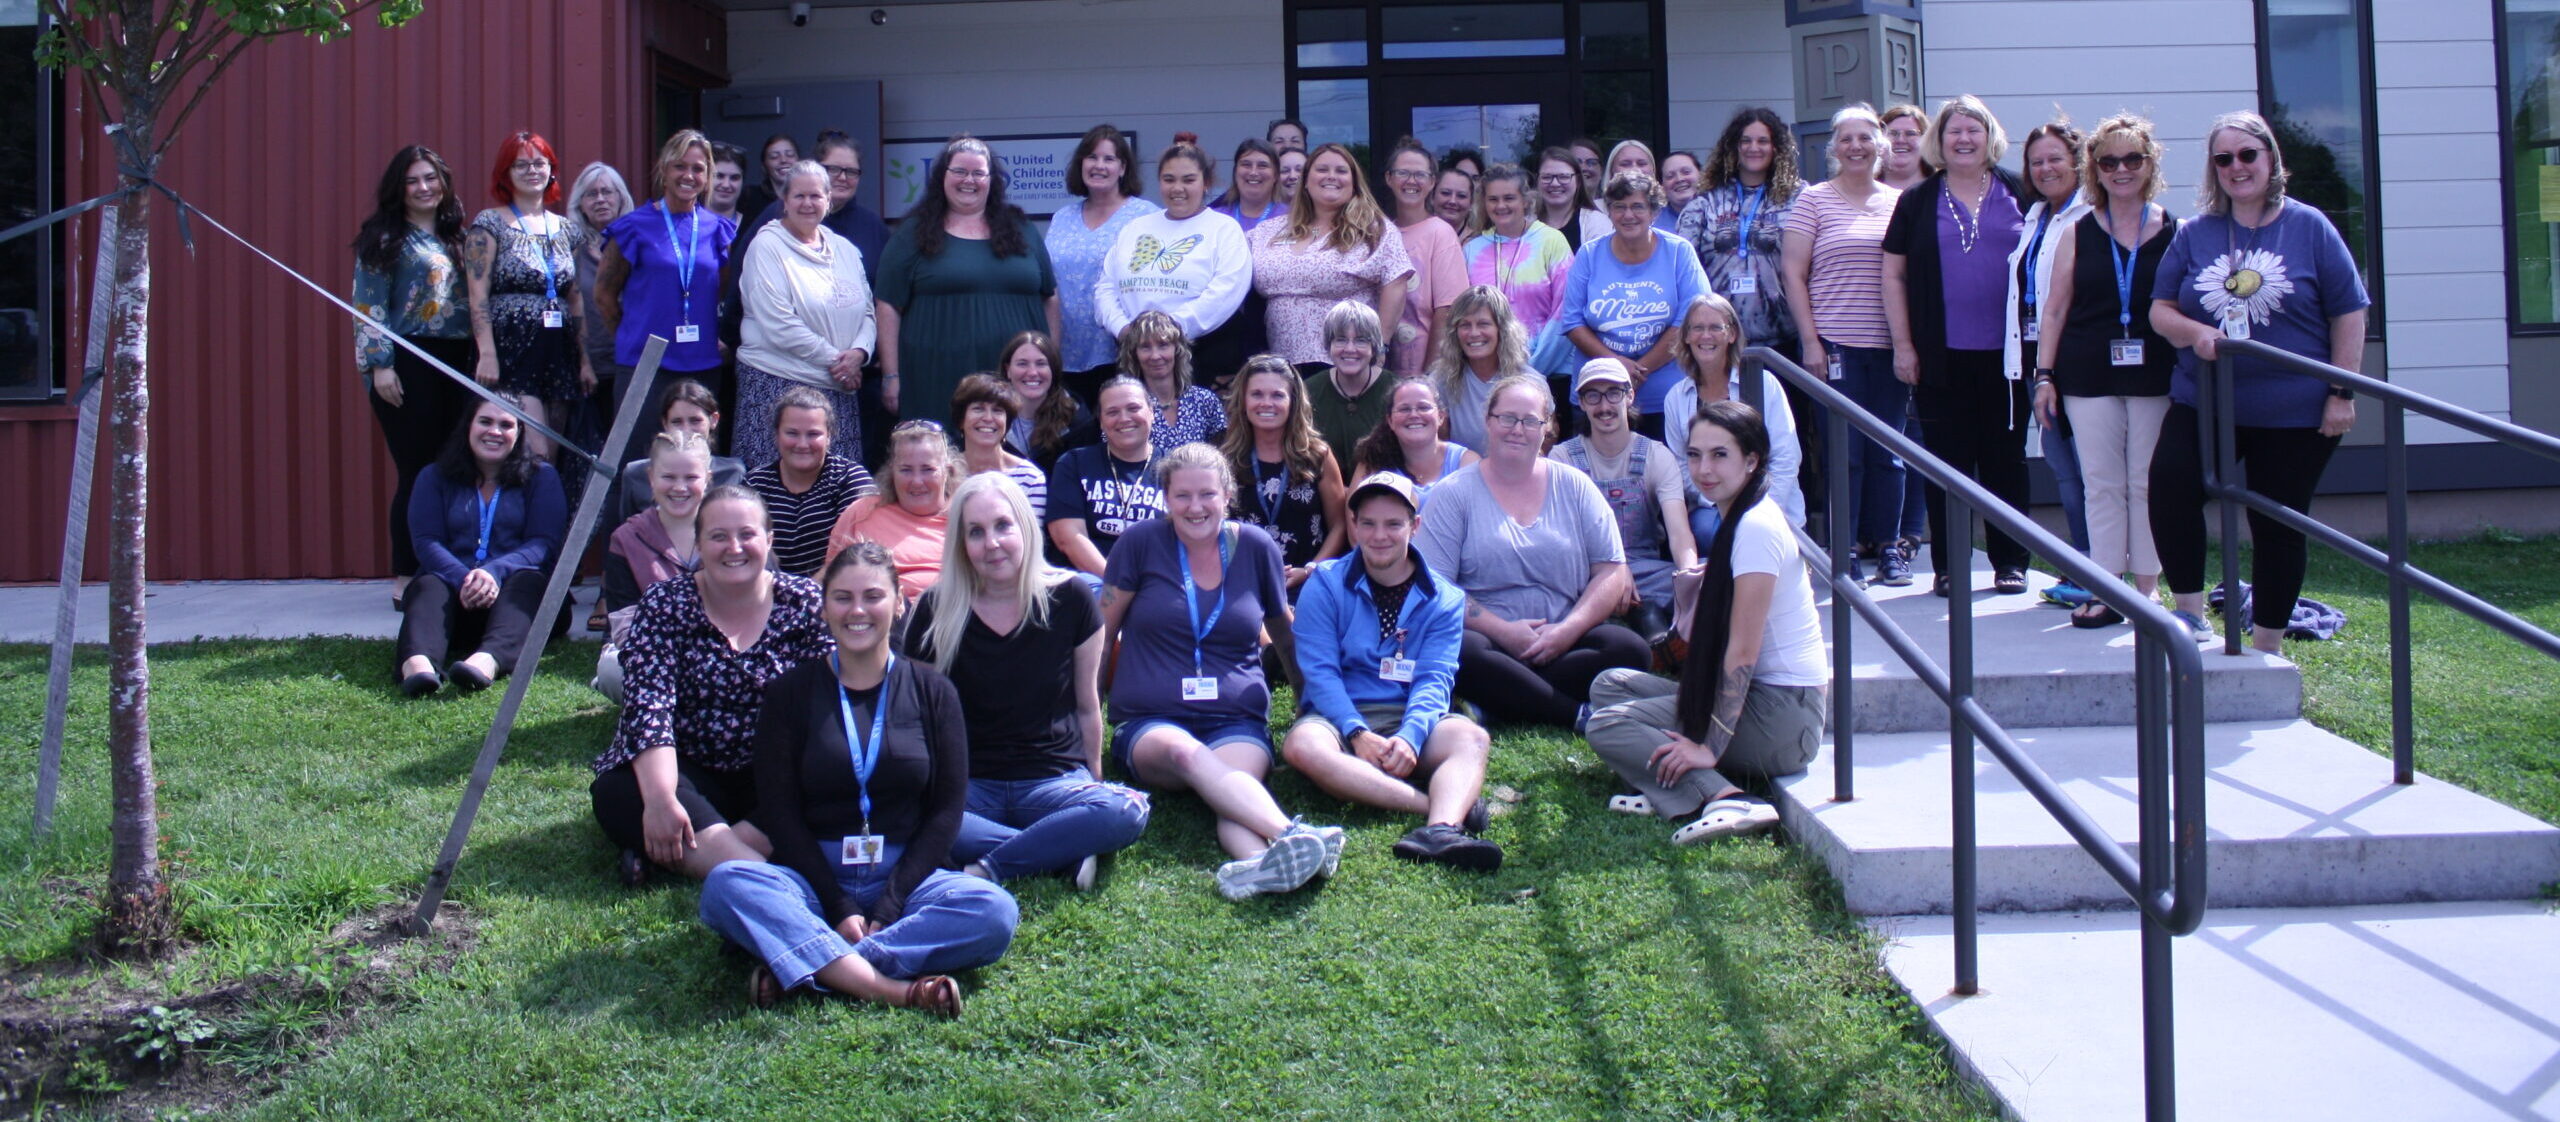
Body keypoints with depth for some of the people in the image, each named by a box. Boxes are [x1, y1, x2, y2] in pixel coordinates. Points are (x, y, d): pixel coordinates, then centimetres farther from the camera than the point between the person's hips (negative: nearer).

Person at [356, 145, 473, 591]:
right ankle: (407, 579, -1)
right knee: (417, 471, -7)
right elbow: (369, 306, -4)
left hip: (455, 363, 5)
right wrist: (379, 365, -13)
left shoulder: (454, 238, 18)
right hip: (408, 365, -5)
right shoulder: (385, 238, 2)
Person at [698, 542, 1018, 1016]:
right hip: (814, 878, 0)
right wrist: (839, 908, -13)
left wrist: (887, 909, -11)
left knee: (995, 911, -29)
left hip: (907, 876, 1)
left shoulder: (932, 691, 8)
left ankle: (798, 965, -31)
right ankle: (892, 989, -37)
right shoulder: (790, 692, 7)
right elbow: (779, 813, 0)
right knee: (726, 884, -31)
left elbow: (946, 811, 2)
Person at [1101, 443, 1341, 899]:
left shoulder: (1257, 548, 8)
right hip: (1148, 723, -2)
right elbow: (1101, 634, 10)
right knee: (1182, 751, -38)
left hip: (1237, 720, 2)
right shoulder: (1142, 542, 2)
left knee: (1239, 778, -34)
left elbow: (1284, 629, 24)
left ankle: (1258, 861, -64)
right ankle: (1290, 834, -58)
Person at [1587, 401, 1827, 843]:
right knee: (1610, 685, 9)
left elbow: (1743, 651, -19)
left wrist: (1710, 747, -18)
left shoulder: (1756, 528, -17)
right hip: (1755, 695, 10)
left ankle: (1722, 798, -27)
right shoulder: (1737, 521, 13)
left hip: (1783, 714, -10)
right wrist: (1691, 583, -4)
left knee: (1607, 726, -12)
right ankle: (1673, 784, -11)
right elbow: (1699, 637, 15)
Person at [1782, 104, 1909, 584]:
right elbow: (1793, 274, -1)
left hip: (1889, 345, 3)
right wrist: (1810, 340, -8)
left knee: (1887, 450, 6)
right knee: (1844, 452, -1)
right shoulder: (1815, 200, 2)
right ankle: (1843, 552, 6)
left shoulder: (1899, 202, 11)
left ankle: (1888, 546, 14)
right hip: (1835, 345, -3)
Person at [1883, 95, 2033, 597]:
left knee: (2006, 459, 6)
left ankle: (2010, 562, 14)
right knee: (1947, 462, 3)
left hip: (2006, 352, 0)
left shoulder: (2017, 194, 6)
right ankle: (1949, 566, 11)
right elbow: (1893, 276, 6)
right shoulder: (1917, 202, 6)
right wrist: (1902, 344, -1)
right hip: (1941, 357, 0)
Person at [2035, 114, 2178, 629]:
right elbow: (2054, 309, 7)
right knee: (2101, 484, 3)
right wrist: (2044, 375, 2)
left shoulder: (2175, 232, 3)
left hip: (2154, 374, -1)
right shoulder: (2077, 234, 6)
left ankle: (2148, 590, 12)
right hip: (2089, 377, 1)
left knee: (2148, 484, 3)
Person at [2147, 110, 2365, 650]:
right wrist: (2195, 332, -14)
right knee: (2169, 480, -25)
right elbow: (2160, 310, 8)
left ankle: (2267, 646, 22)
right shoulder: (2193, 234, 6)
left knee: (2278, 526, 7)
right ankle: (2191, 614, -11)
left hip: (2294, 412, -1)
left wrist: (2342, 393, -5)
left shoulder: (2310, 227, 0)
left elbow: (2348, 315, 1)